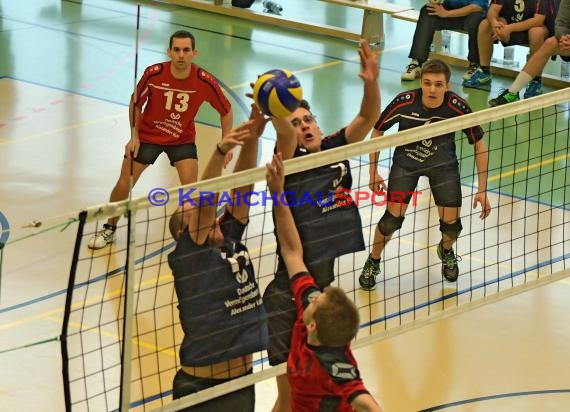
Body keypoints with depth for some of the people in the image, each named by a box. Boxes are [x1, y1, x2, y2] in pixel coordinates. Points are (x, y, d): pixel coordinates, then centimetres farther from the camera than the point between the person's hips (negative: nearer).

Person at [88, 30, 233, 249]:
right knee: (124, 185, 1)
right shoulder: (153, 74, -25)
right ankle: (109, 229, 25)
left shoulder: (205, 81, -25)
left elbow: (226, 111, -8)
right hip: (147, 135, 0)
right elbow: (135, 103, -6)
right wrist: (135, 136, -9)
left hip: (182, 139, 0)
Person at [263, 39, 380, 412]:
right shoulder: (289, 162, -6)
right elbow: (285, 139, -27)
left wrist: (372, 82, -26)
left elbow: (368, 117, -6)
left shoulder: (336, 149, 7)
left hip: (335, 282, 5)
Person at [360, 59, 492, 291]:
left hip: (443, 162, 1)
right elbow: (377, 131, -9)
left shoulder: (457, 107, -27)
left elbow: (479, 143, -13)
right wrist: (373, 172, -7)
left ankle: (446, 251, 34)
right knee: (393, 217, -14)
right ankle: (373, 263, 15)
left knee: (451, 224, -5)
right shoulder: (404, 103, -28)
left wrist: (482, 191, -13)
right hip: (406, 159, -1)